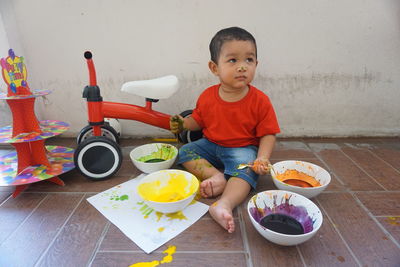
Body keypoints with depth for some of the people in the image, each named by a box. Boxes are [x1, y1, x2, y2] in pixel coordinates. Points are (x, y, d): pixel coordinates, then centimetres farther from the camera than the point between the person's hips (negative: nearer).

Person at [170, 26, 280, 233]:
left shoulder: (260, 101, -13)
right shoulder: (207, 97, -5)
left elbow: (268, 134, -10)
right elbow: (198, 120, 12)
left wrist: (262, 158, -26)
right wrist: (183, 124, -8)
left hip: (243, 149, -4)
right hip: (210, 145, 5)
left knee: (246, 170, -32)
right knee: (184, 152, -9)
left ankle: (224, 204, -46)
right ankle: (216, 176, -26)